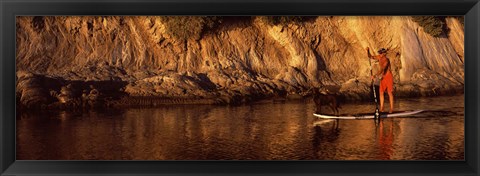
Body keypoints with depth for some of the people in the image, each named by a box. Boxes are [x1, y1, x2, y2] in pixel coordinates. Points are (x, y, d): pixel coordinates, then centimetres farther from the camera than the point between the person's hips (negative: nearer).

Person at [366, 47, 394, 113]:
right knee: (381, 92, 3)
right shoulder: (379, 57, 2)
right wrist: (368, 51, -11)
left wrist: (375, 75, -41)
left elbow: (382, 69, -31)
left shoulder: (386, 60, -21)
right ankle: (381, 108, 6)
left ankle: (391, 108, 1)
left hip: (389, 77, -7)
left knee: (390, 92, -4)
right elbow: (370, 57, 8)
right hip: (383, 77, 7)